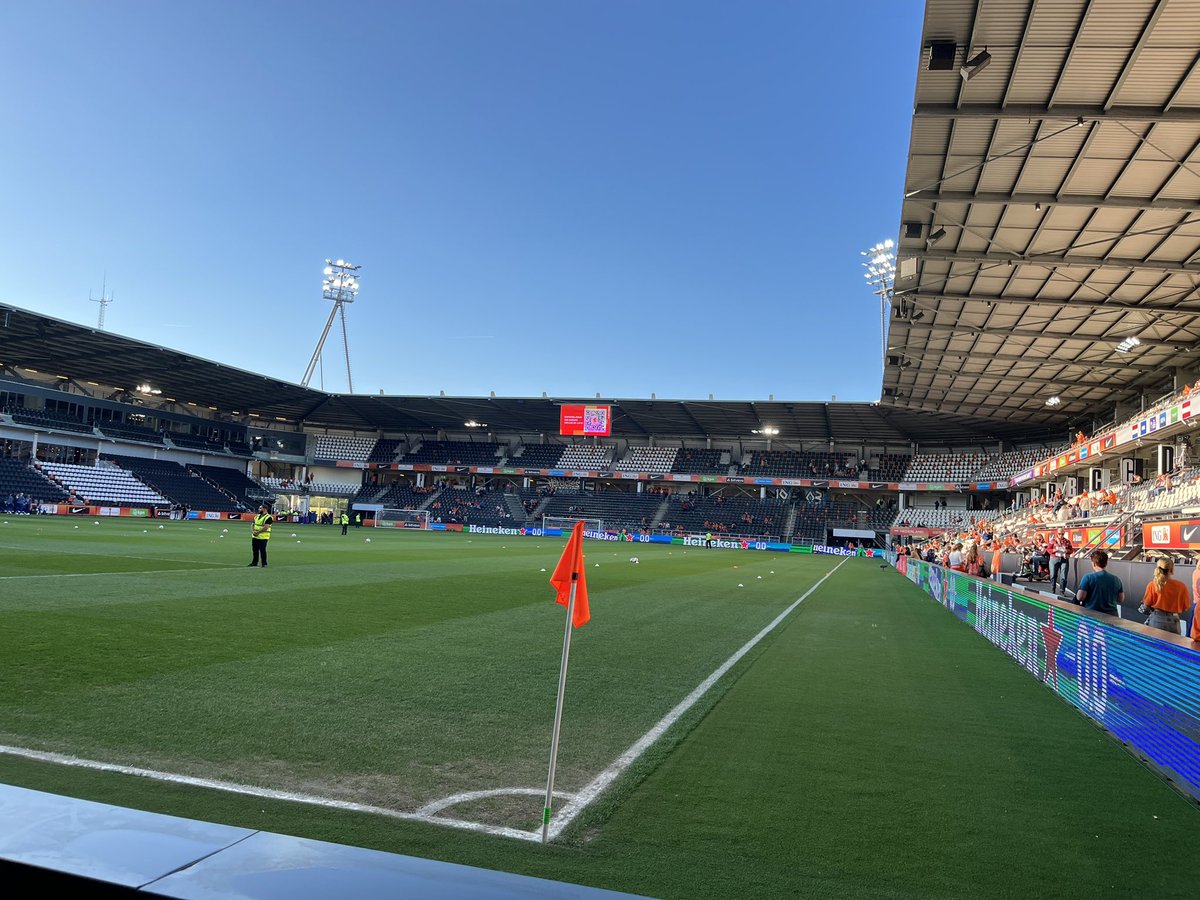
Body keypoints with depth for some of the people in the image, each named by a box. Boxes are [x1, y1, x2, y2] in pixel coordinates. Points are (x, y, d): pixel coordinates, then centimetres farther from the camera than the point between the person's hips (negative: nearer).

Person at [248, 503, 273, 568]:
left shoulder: (268, 517, -11)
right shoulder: (257, 516, 16)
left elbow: (266, 527, -20)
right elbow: (252, 524, 15)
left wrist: (258, 532, -17)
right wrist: (253, 531, -4)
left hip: (263, 537, -7)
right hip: (255, 537, 7)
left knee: (262, 550, -5)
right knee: (255, 550, 13)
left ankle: (264, 564, 3)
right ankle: (254, 562, 24)